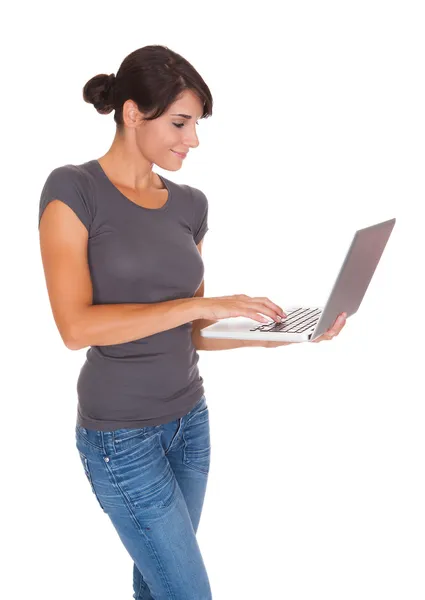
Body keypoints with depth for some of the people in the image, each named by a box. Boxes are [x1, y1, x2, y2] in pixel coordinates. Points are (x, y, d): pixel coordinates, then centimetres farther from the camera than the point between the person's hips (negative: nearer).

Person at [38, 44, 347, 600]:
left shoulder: (190, 204, 4)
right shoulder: (74, 189, -12)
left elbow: (190, 332, 7)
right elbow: (76, 325, -21)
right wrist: (202, 303, -22)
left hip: (189, 419, 6)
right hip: (121, 433, -5)